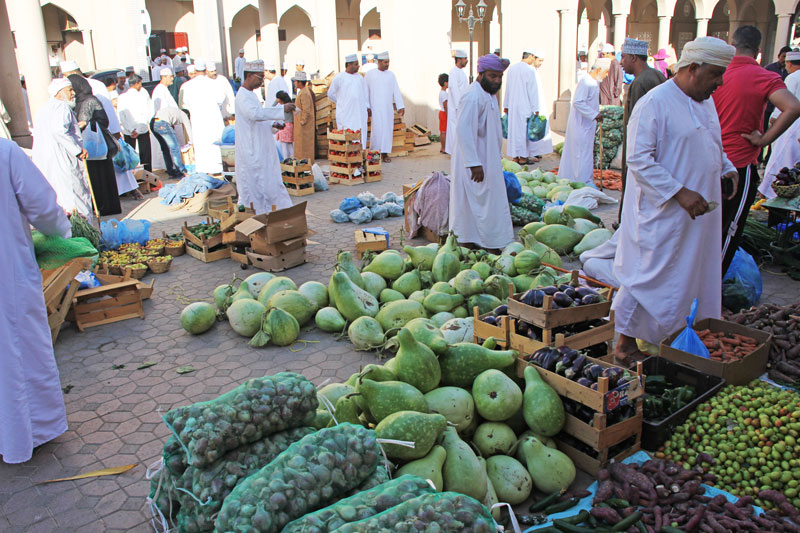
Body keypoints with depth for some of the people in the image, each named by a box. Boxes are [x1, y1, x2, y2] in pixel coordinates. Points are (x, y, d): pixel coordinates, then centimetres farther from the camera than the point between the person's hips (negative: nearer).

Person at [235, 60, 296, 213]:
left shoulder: (250, 94, 16)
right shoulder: (243, 96, -16)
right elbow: (255, 113, -34)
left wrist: (272, 124, 9)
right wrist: (282, 109, -33)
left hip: (260, 148, 10)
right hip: (251, 150, -10)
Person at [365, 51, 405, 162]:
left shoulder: (391, 75, 8)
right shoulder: (370, 74, 0)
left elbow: (396, 92, 5)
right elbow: (365, 91, 2)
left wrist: (401, 106, -4)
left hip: (388, 107, 3)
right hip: (375, 107, -3)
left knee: (387, 129, 0)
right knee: (377, 129, -10)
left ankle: (385, 153, 7)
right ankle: (373, 151, 7)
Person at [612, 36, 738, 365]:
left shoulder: (705, 103, 13)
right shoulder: (654, 103, -15)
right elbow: (638, 159, -21)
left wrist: (726, 169, 8)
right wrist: (680, 192, -25)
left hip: (700, 212, 9)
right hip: (663, 213, -9)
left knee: (696, 274, 15)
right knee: (652, 277, -3)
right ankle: (625, 343, 11)